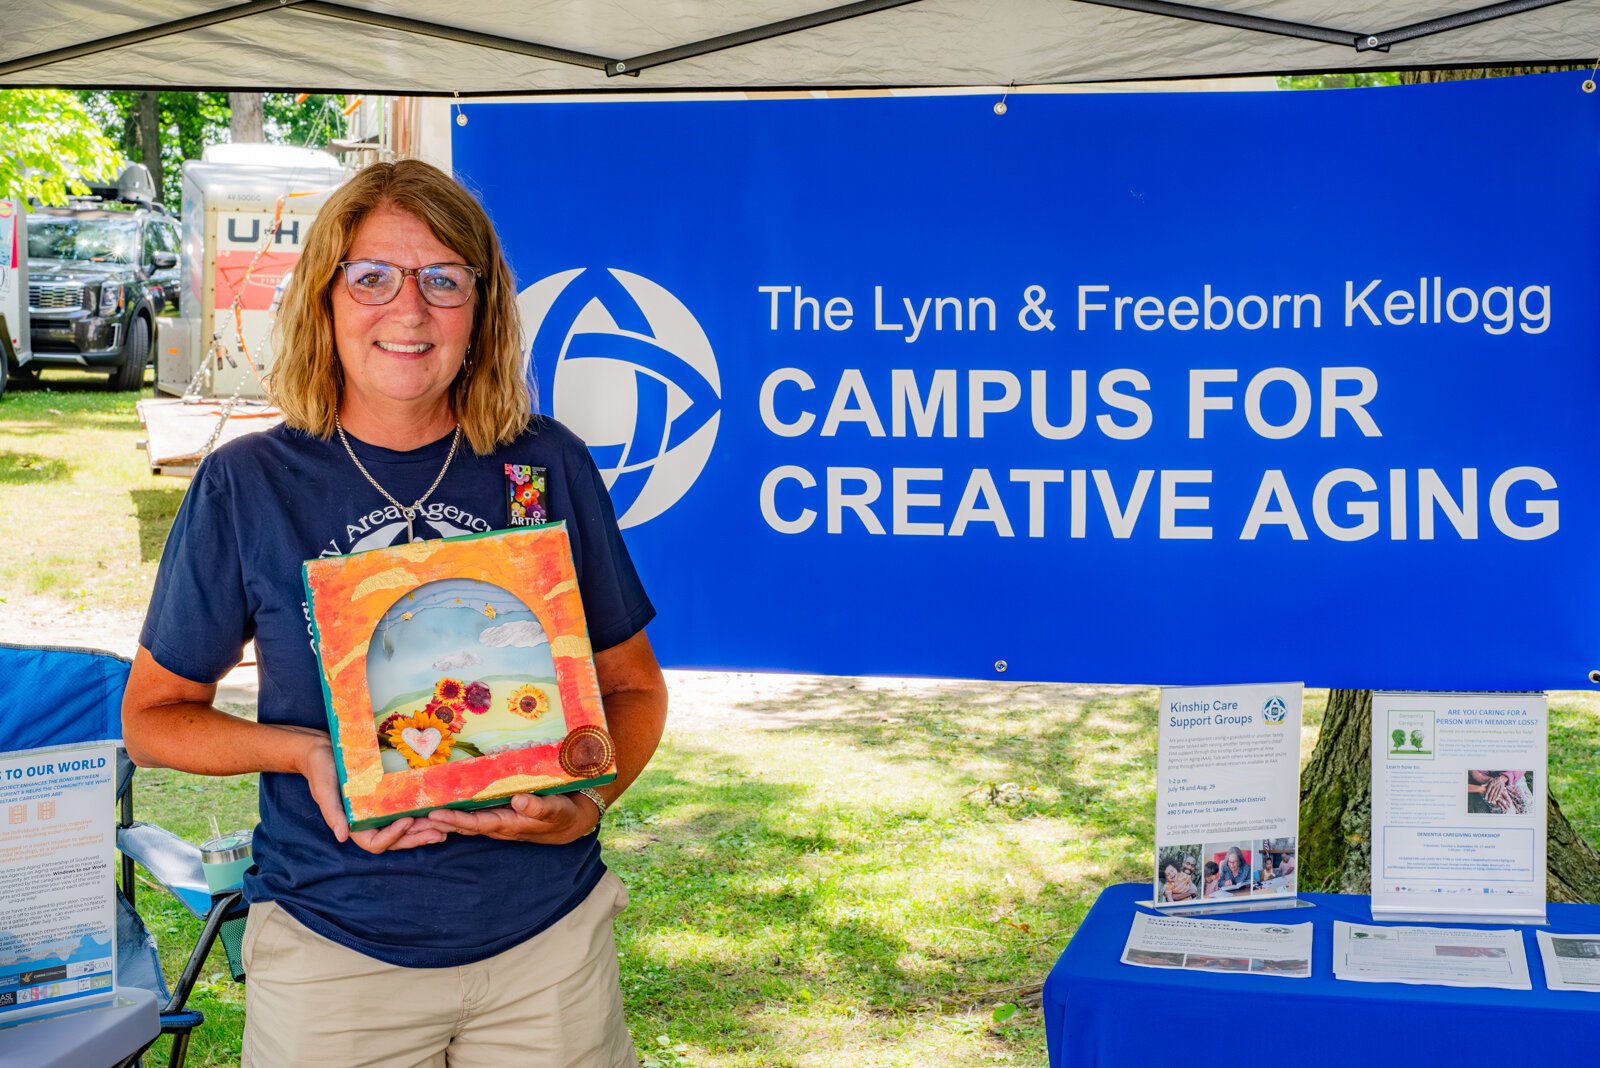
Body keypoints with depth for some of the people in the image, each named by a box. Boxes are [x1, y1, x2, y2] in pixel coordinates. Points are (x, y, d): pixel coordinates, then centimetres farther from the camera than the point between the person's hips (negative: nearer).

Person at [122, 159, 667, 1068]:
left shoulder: (549, 467, -2)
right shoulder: (247, 485, -5)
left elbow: (632, 685, 6)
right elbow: (154, 714, 3)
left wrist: (587, 799, -14)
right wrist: (307, 751, -16)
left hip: (548, 935, 1)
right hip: (332, 949, -1)